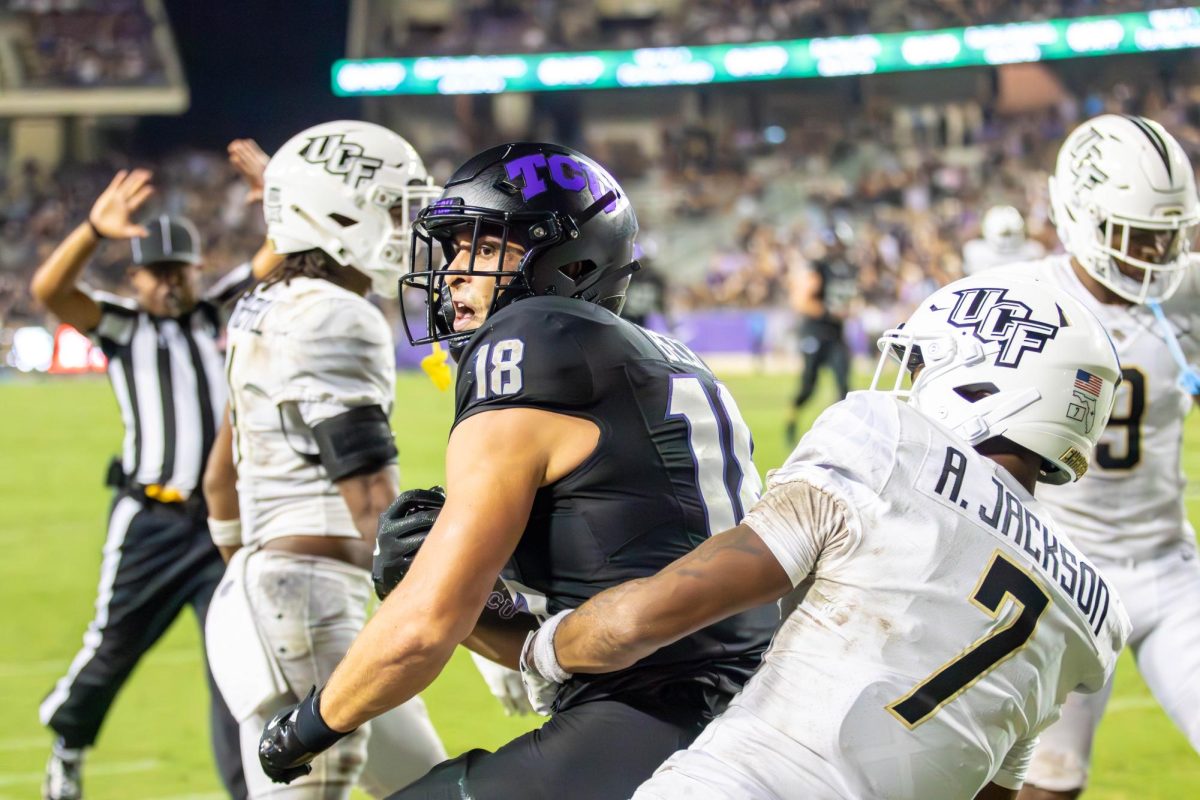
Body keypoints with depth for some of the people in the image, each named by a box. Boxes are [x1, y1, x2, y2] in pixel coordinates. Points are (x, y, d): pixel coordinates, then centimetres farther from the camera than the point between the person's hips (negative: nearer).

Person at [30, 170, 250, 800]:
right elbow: (48, 289, -11)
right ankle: (66, 745, 35)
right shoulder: (119, 323, 5)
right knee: (112, 648, 9)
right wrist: (95, 230, -29)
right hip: (149, 519, -2)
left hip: (225, 518, 2)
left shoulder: (220, 313, 13)